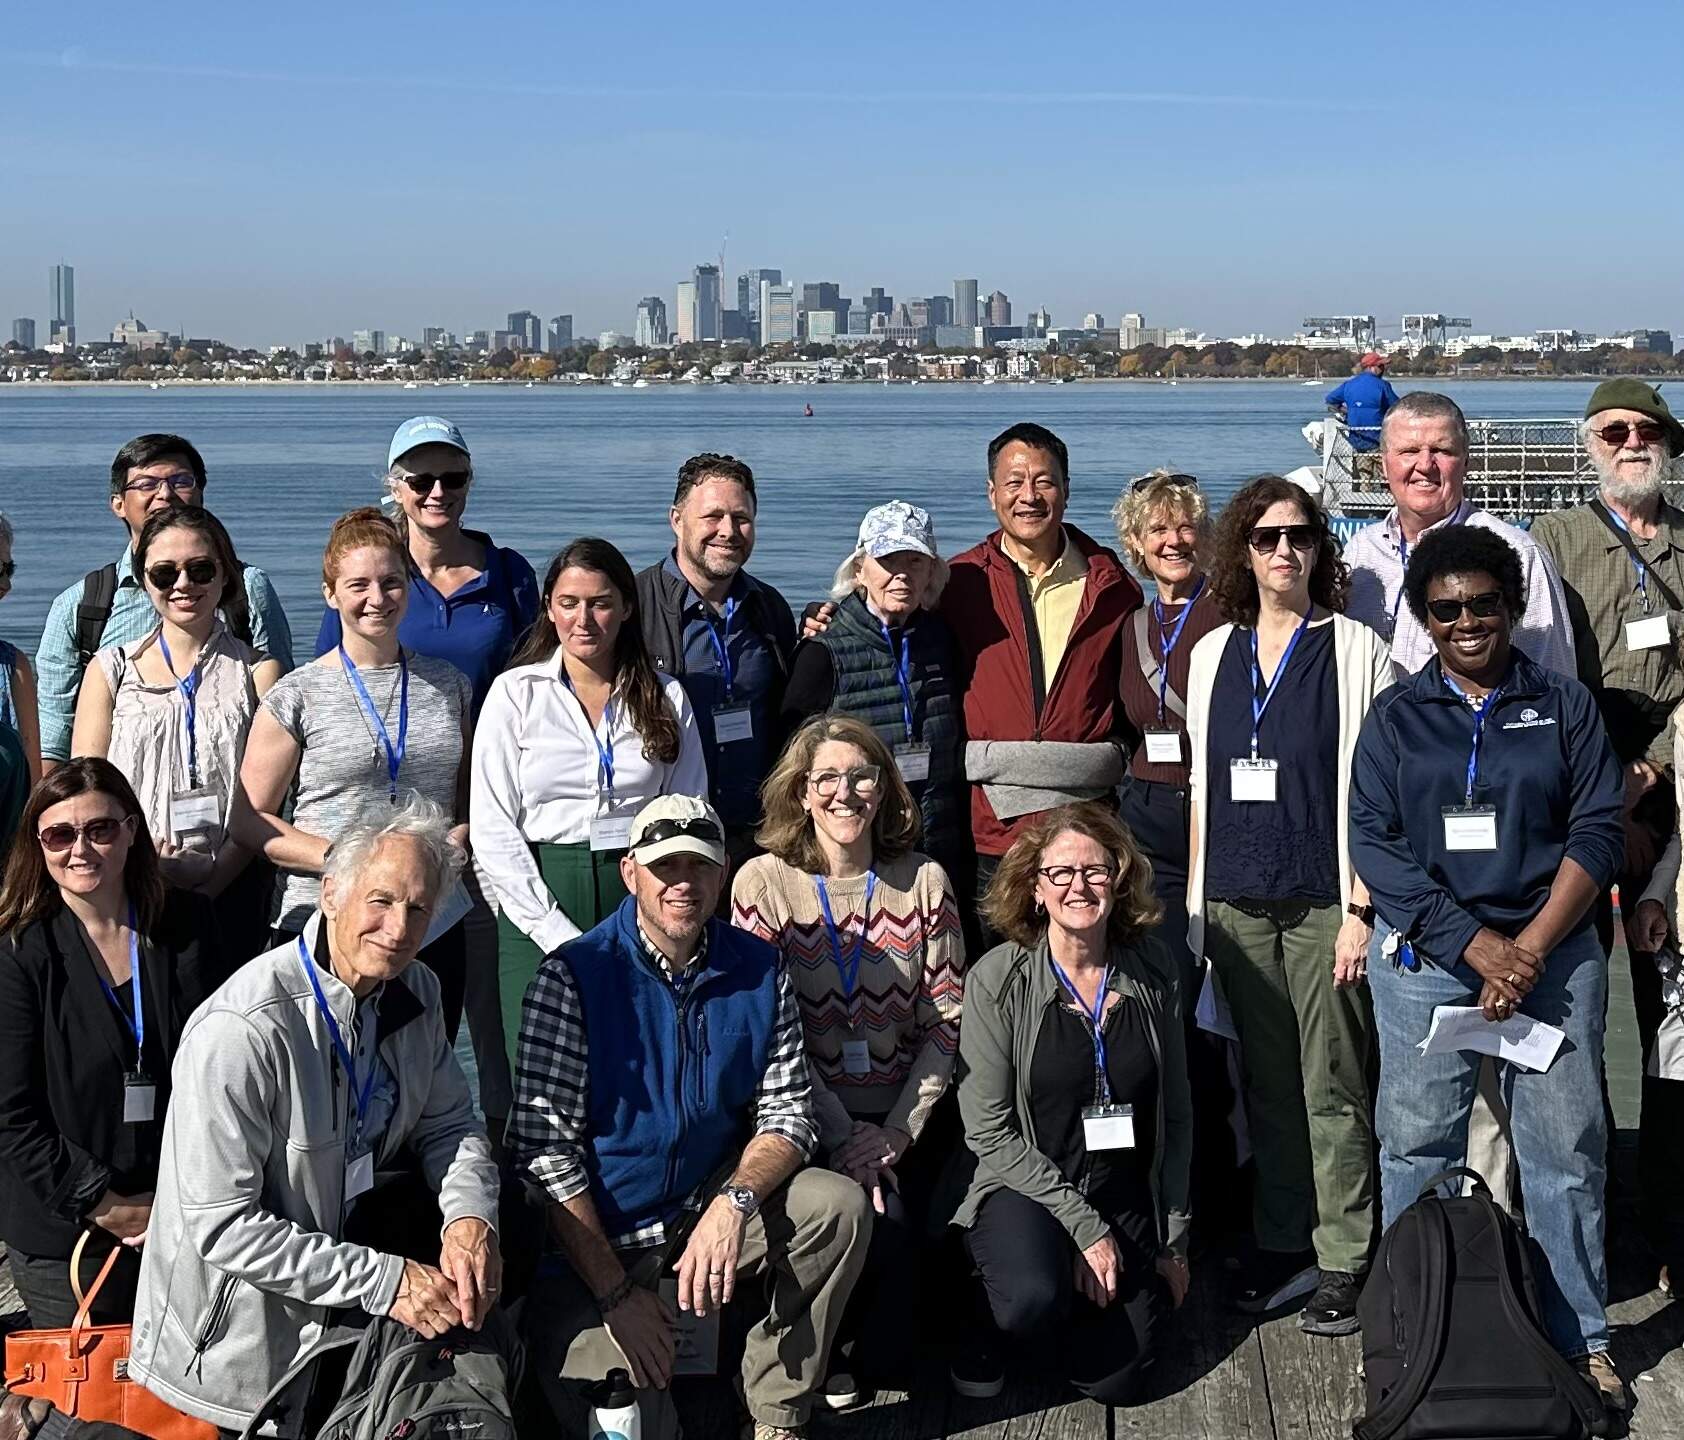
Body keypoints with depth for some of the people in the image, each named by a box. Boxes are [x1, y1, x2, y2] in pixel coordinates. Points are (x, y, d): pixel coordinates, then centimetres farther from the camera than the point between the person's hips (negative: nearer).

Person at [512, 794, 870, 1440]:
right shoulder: (573, 976, -15)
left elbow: (788, 1114, -1)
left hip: (706, 1211, 5)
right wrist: (614, 1290, -20)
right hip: (592, 1240, -4)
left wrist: (735, 1202, -22)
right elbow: (543, 1145, -17)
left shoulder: (760, 972, -2)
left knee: (840, 1208, -20)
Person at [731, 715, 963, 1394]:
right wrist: (841, 1135, -13)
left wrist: (898, 1132, -10)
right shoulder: (763, 882, -4)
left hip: (906, 1118, 1)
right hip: (806, 1119, -1)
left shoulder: (923, 880, 4)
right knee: (875, 1221, -28)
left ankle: (883, 1351, 23)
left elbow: (947, 1021, 1)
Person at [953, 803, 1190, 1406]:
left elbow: (1176, 1114, 7)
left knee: (1115, 1380, -7)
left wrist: (1174, 1241, 6)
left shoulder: (1152, 971, -1)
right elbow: (989, 1133, -13)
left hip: (1127, 1201, 3)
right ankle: (987, 1319, 3)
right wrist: (1083, 1226, -16)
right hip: (1024, 1192, -3)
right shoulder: (999, 979, -12)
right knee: (1034, 1299, -33)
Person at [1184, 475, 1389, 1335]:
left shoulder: (1356, 651, -1)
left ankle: (1343, 1262, 6)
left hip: (1323, 902, -4)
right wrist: (1194, 900, 9)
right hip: (1236, 904, 4)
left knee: (1333, 1086, -2)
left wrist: (1361, 909, -11)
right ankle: (1282, 1246, 19)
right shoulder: (1213, 654, 12)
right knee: (1266, 1082, 9)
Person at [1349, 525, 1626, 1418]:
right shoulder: (1394, 717, 8)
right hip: (1425, 962, 0)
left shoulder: (1565, 707, 8)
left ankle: (1581, 1340, 11)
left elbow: (1597, 832, 1)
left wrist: (1530, 949, -10)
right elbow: (1373, 842, -1)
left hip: (1553, 955, 0)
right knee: (1416, 1149, 2)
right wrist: (1480, 946, -11)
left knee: (1566, 1150, -1)